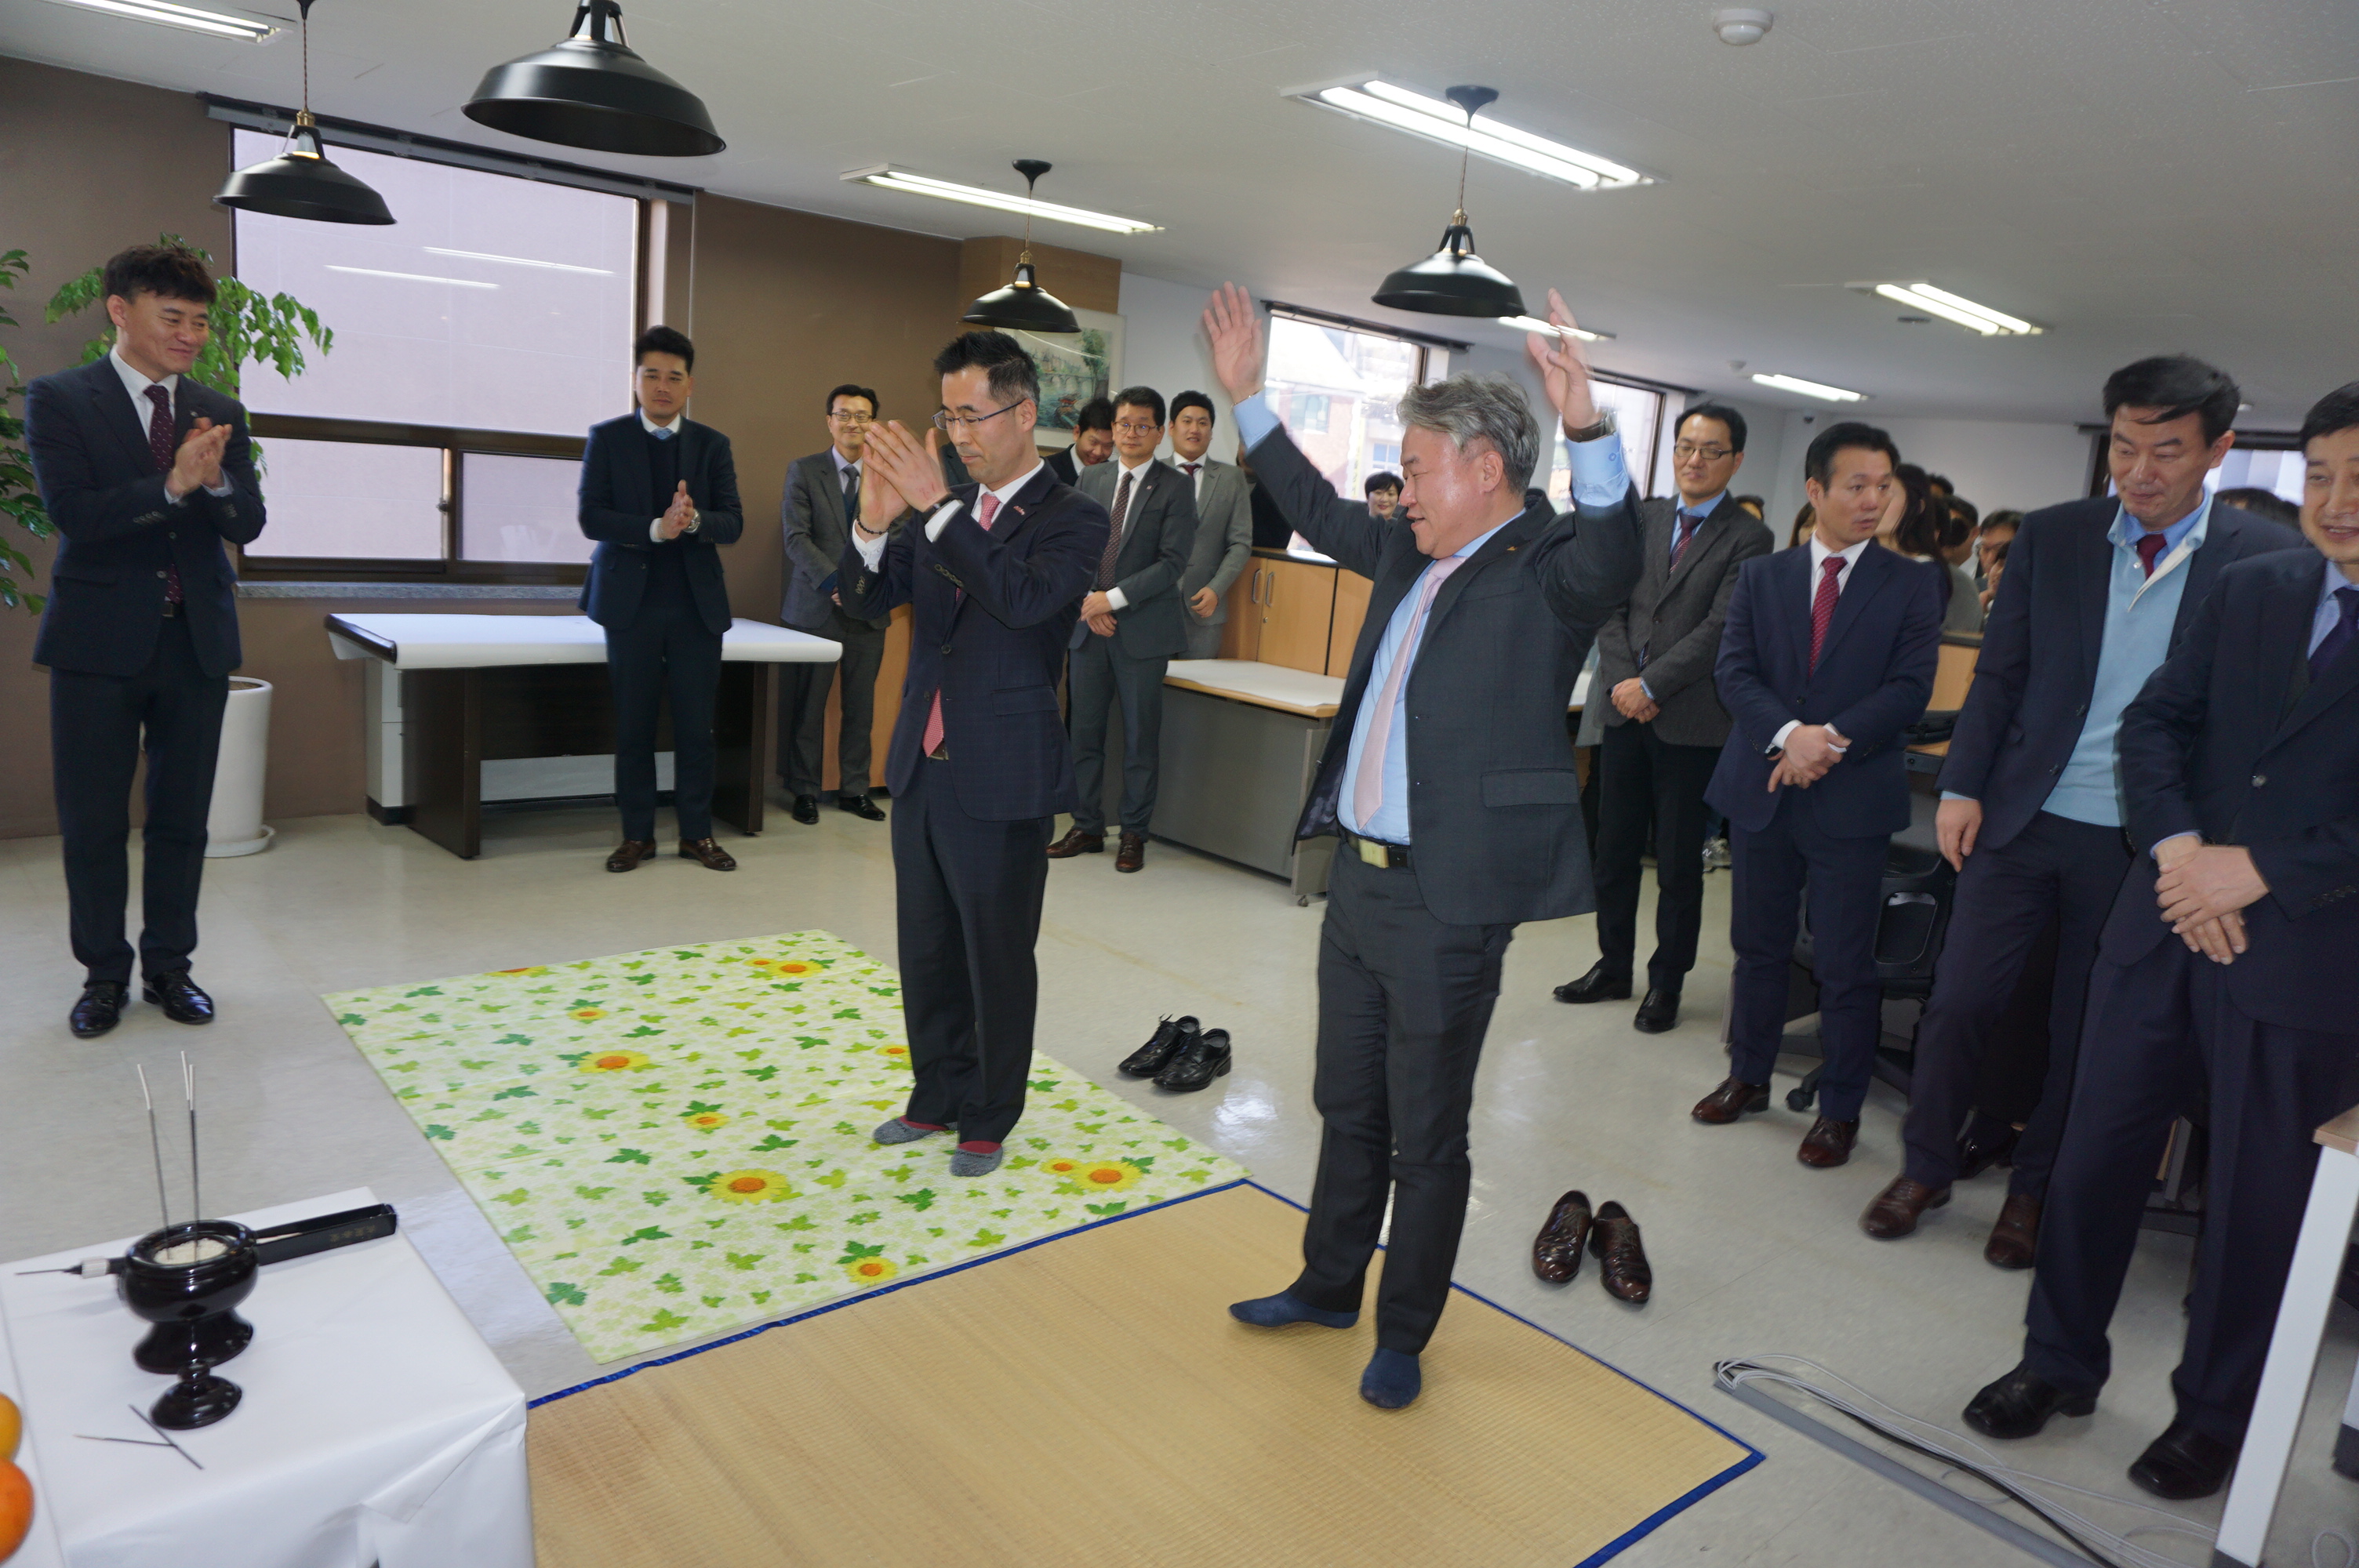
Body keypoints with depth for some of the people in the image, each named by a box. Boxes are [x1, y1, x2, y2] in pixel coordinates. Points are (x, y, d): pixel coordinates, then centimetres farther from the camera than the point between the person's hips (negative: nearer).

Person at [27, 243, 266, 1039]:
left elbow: (248, 524, 2)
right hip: (100, 643, -3)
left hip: (196, 639, 3)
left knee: (182, 818, 9)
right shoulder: (58, 400, -1)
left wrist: (216, 481, -18)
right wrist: (171, 485, -23)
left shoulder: (221, 414, 9)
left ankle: (169, 965, 22)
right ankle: (104, 974, 19)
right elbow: (72, 512, -12)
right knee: (92, 822, 5)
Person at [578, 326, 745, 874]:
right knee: (633, 725, 5)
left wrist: (693, 520, -22)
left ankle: (697, 832, 14)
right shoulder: (607, 438, 4)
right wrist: (655, 529, -21)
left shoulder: (712, 444, 7)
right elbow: (592, 517, -6)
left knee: (696, 724, 4)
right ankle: (637, 834, 15)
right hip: (632, 602, -1)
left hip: (697, 603, 1)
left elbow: (732, 523, -1)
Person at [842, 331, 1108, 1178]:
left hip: (1002, 781, -6)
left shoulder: (1073, 518, -9)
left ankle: (989, 1119, 26)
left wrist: (936, 505, -29)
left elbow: (1026, 598, -27)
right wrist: (874, 521, -14)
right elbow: (866, 597, 5)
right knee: (927, 951, 18)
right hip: (921, 769, 6)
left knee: (998, 960, 8)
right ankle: (938, 1097, 37)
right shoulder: (943, 511, 8)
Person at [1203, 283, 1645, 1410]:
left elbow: (1614, 556, -33)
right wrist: (1247, 396, 25)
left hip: (1449, 903, -8)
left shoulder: (1545, 569, -12)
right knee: (1348, 1107, 22)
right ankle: (1327, 1287, 42)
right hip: (1360, 877, 8)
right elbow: (1321, 514, 24)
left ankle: (1402, 1334, 29)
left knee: (1427, 1138, 9)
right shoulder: (1411, 555, 10)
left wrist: (1588, 430, -48)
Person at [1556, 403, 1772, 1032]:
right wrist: (1621, 679, -7)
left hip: (1690, 720, -4)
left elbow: (1720, 630, -12)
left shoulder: (1748, 538, -5)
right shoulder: (1641, 517, 11)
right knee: (1614, 849, 11)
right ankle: (1613, 966, 26)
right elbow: (1611, 605, 6)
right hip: (1624, 707, 5)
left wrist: (1650, 685, -15)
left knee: (1678, 863, 5)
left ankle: (1667, 982, 19)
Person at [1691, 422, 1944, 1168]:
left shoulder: (1912, 585, 3)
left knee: (1846, 966, 4)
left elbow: (1910, 687, -6)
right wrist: (1788, 734, -19)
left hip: (1853, 796, -2)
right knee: (1758, 946, 14)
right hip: (1762, 789, 2)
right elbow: (1735, 671, -2)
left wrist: (1831, 739, -19)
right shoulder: (1760, 576, 8)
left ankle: (1840, 1110, 18)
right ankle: (1748, 1077, 31)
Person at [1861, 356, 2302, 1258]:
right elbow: (1999, 673, 4)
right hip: (2023, 818, 1)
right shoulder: (2052, 537, 1)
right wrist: (1961, 787, -3)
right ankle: (1925, 1169, 24)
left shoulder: (2268, 561, -5)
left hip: (2141, 843, -1)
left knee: (2084, 1030, 12)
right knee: (1957, 1003, 4)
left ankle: (2034, 1189, 31)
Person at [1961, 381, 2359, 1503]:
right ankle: (2060, 1362, 31)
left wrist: (2264, 868, -18)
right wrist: (2176, 847, -11)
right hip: (2165, 924, 4)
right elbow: (2154, 722, 5)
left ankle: (2214, 1416, 31)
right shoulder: (2248, 589, 7)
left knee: (2256, 1202, 10)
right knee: (2094, 1156, 11)